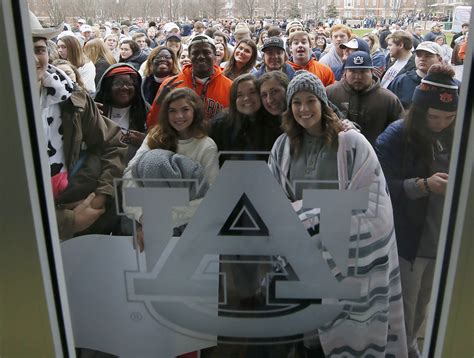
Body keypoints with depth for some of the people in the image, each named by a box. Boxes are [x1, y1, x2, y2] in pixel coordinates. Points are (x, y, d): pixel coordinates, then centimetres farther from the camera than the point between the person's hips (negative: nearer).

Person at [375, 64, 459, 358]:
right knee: (403, 306, 8)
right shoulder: (397, 136, -14)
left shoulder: (456, 137, 0)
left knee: (423, 303, 23)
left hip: (443, 238, 5)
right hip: (407, 237, -5)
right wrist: (423, 185, -29)